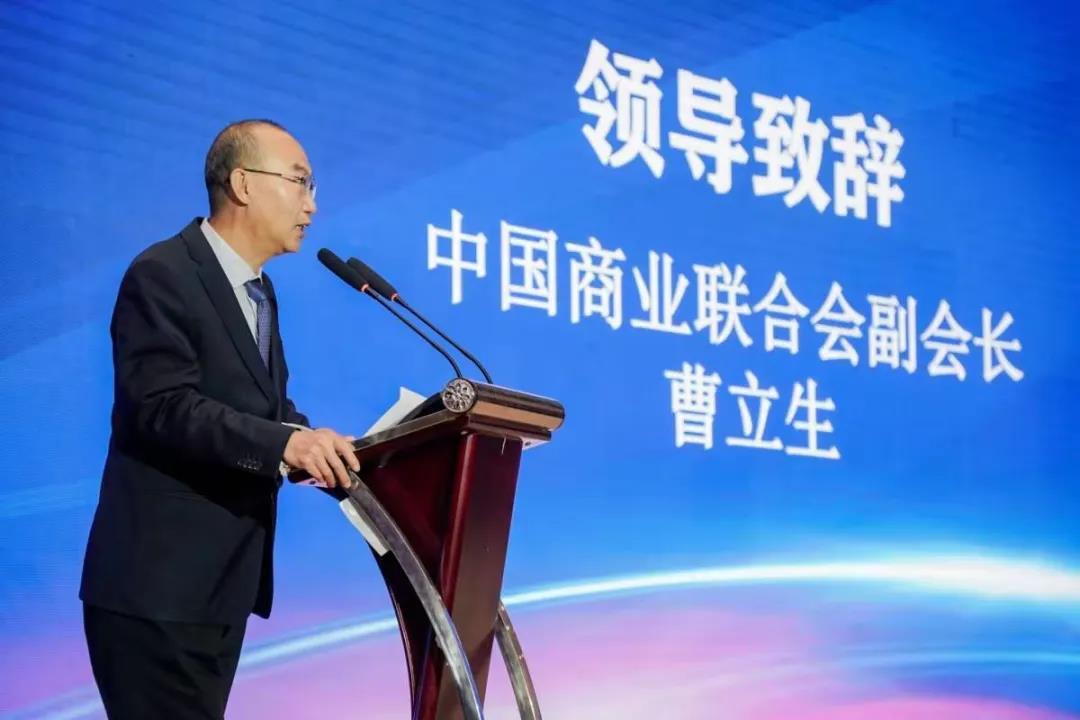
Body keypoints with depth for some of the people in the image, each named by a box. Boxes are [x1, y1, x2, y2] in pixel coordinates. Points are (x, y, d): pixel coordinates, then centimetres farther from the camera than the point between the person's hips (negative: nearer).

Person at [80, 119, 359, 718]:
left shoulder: (258, 291, 18)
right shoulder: (163, 275, -12)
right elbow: (164, 408, -23)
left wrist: (323, 450, -2)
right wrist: (284, 444, -32)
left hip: (222, 581, 9)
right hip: (158, 584, -9)